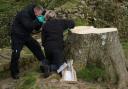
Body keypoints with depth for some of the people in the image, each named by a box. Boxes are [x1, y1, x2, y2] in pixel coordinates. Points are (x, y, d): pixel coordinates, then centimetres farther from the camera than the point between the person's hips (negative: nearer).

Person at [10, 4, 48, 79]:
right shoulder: (24, 14, -26)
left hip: (26, 35, 8)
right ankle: (14, 73, 4)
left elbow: (37, 28, 5)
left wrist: (41, 22, -13)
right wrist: (38, 20, -30)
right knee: (16, 54, -7)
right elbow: (28, 26, -35)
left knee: (36, 47, 5)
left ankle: (44, 63, 16)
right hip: (17, 36, -8)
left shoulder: (33, 15, 1)